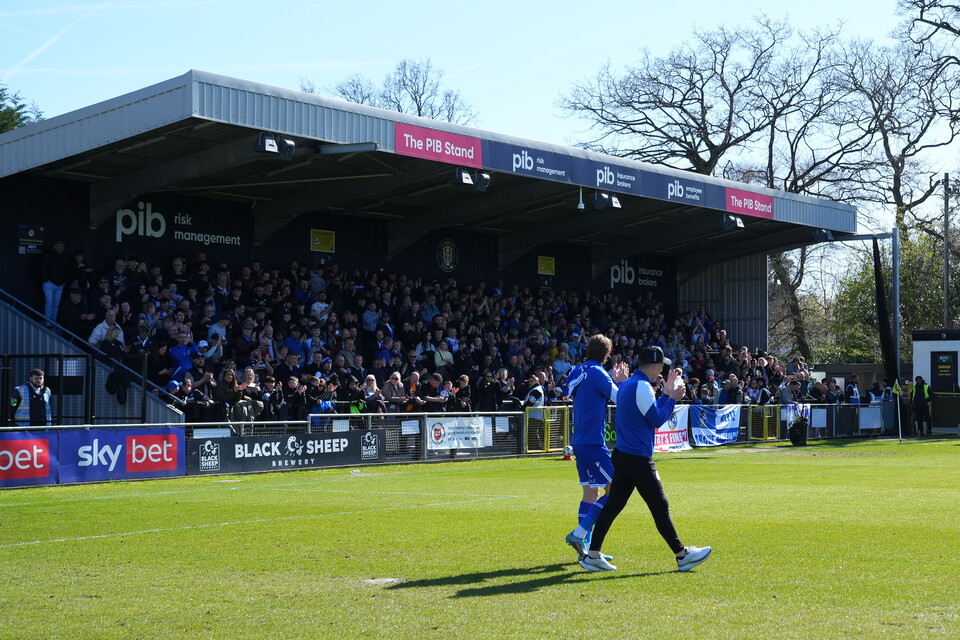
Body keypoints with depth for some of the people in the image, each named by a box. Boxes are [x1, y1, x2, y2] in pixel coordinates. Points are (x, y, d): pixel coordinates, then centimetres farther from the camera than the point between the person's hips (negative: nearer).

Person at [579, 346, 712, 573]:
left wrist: (666, 393, 18)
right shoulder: (641, 386, -15)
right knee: (660, 507, -1)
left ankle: (592, 555, 7)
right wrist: (672, 398, -4)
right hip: (638, 458, -10)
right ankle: (682, 555, 6)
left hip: (622, 454, 10)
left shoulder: (627, 384, 16)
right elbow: (657, 420, -14)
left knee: (613, 505, 8)